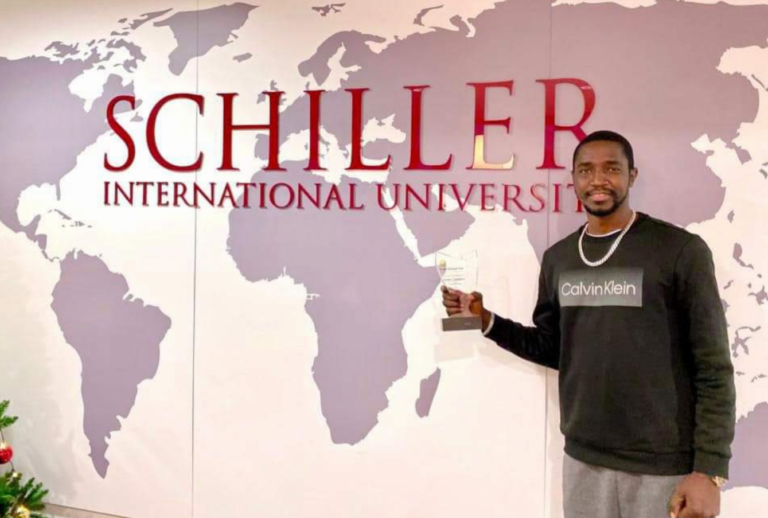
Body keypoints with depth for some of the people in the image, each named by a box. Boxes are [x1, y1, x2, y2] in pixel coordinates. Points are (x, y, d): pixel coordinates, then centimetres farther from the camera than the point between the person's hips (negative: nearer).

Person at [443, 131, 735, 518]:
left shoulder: (681, 251, -8)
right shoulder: (557, 258, 7)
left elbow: (714, 368, -9)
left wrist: (710, 471, -13)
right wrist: (486, 320, 1)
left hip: (665, 466, -4)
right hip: (583, 460, 5)